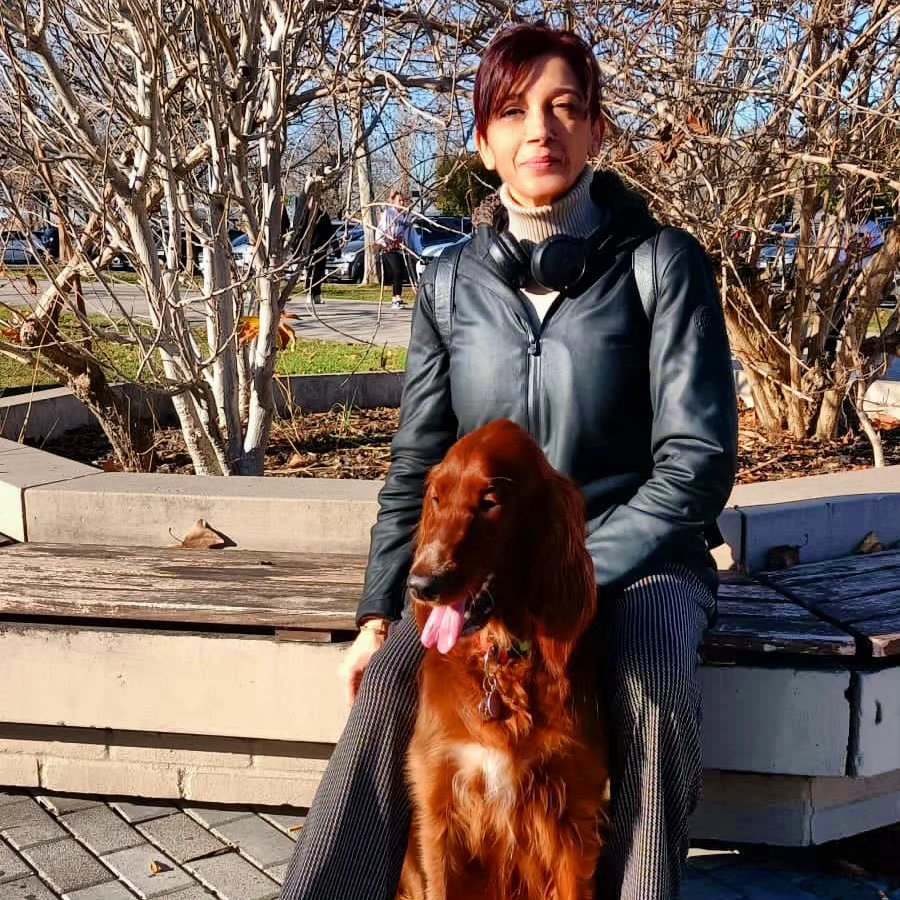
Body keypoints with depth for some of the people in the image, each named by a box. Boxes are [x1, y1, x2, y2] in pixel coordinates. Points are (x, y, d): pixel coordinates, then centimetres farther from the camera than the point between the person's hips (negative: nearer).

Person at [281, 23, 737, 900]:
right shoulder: (451, 285, 1)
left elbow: (698, 460, -14)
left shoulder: (662, 263, -9)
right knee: (393, 679, -24)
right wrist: (380, 611, -8)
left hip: (636, 557, -2)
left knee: (653, 685, -32)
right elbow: (417, 465, 4)